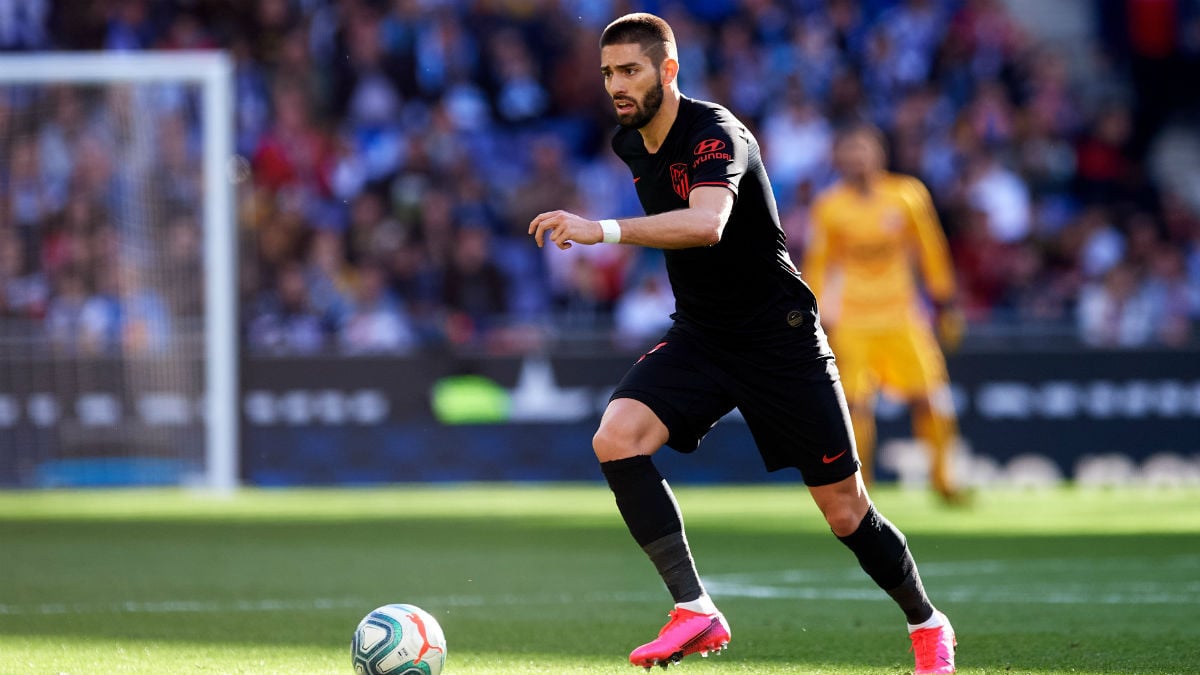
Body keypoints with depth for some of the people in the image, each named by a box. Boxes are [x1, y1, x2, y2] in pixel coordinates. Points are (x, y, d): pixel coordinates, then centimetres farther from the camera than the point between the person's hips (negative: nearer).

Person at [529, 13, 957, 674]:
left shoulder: (715, 134, -23)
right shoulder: (631, 143, 3)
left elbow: (706, 224, -43)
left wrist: (603, 231, -50)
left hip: (780, 337, -6)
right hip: (698, 339, 6)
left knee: (845, 513, 1)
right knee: (615, 438, -22)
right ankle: (695, 609, -24)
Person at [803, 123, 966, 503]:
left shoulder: (907, 195, -2)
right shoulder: (829, 208, -4)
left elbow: (931, 251, 8)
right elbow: (817, 265, 4)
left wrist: (945, 305, 8)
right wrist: (818, 322, 2)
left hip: (901, 317, 1)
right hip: (850, 324, -1)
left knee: (929, 397, -6)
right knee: (856, 404, -10)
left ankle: (941, 474, 12)